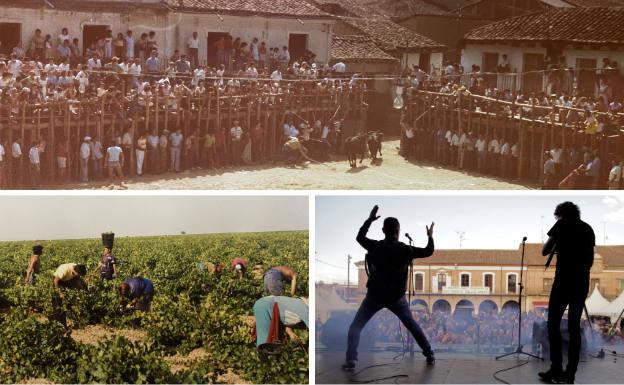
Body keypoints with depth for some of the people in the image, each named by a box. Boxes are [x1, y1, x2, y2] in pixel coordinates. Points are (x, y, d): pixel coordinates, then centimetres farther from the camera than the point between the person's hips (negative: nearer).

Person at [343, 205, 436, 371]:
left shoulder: (375, 247, -8)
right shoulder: (406, 250, -7)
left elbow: (359, 237, 12)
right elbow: (428, 251, 7)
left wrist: (370, 219, 17)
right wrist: (430, 236, 25)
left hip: (375, 295, -1)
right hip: (396, 297, 1)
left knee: (356, 326, 6)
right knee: (412, 326, 20)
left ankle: (351, 360, -11)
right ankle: (429, 355, 20)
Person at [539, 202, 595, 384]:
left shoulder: (562, 224, 1)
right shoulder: (588, 228, 15)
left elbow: (544, 251, 1)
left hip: (564, 280, -5)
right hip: (582, 282, 5)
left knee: (553, 323, 1)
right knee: (574, 326, 7)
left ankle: (556, 370, -7)